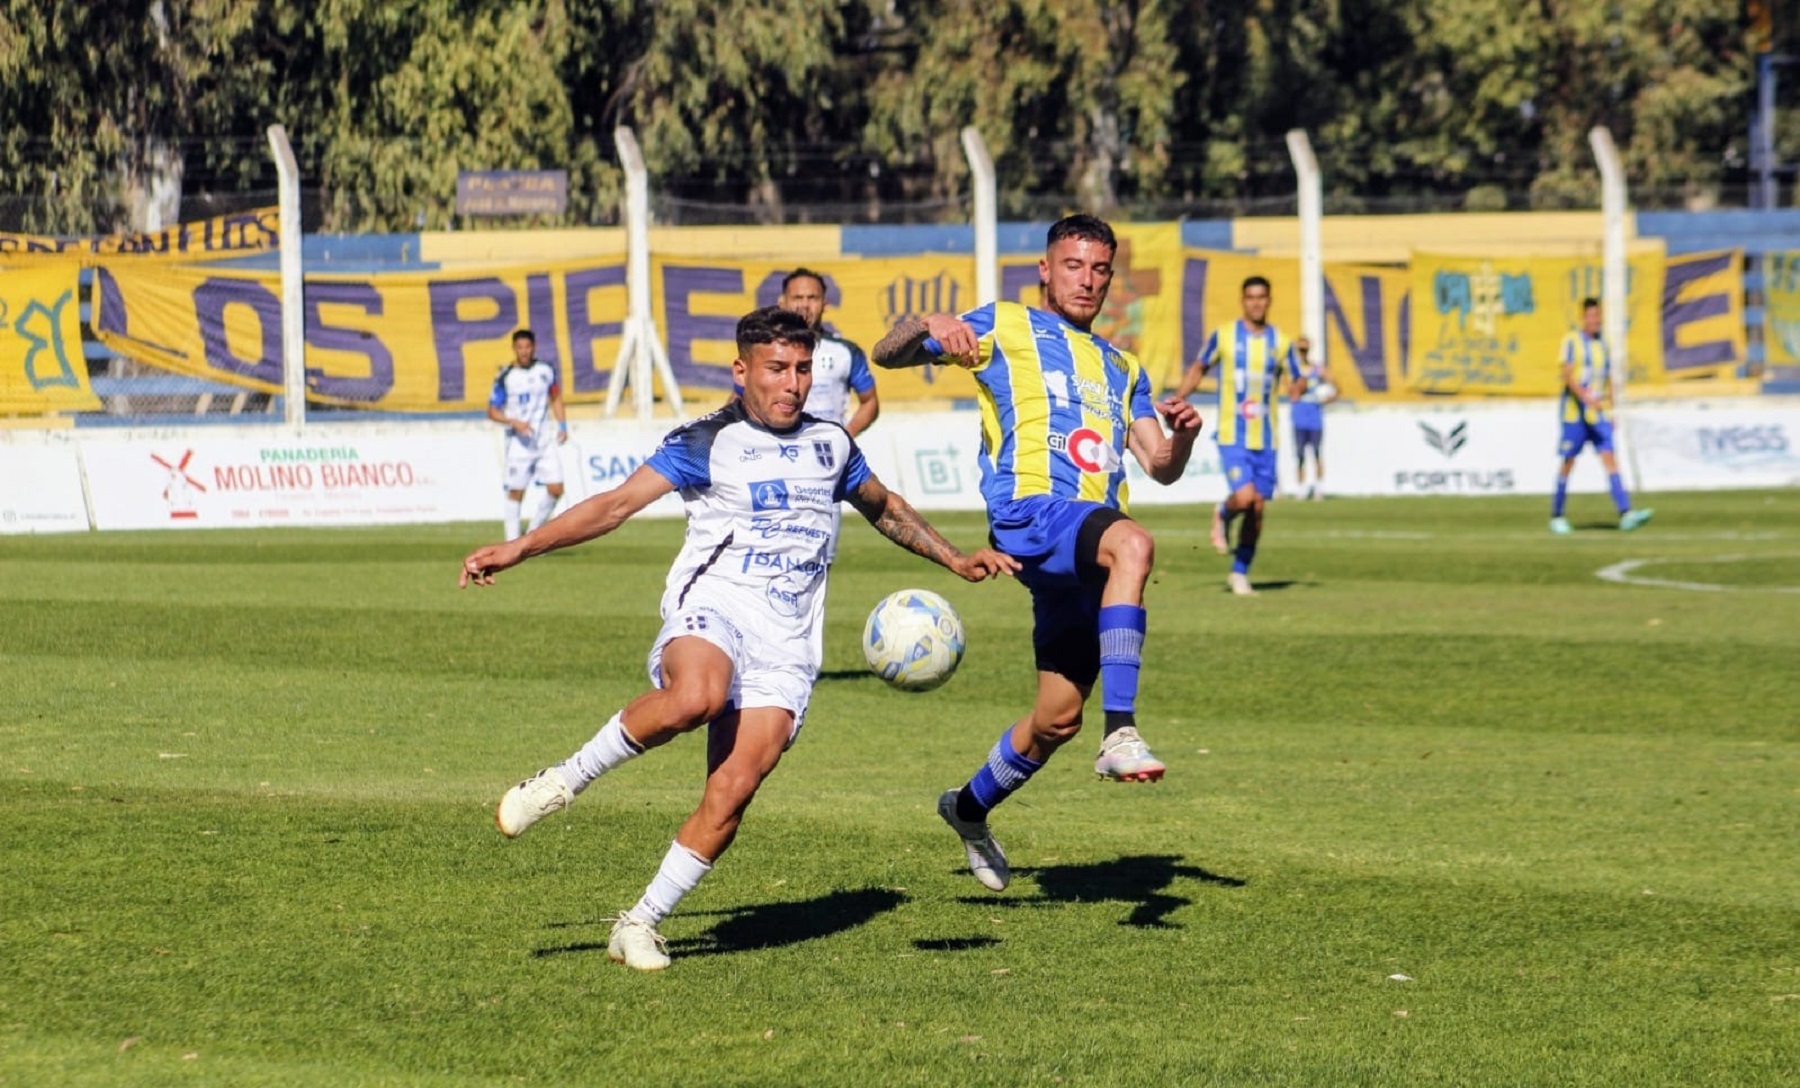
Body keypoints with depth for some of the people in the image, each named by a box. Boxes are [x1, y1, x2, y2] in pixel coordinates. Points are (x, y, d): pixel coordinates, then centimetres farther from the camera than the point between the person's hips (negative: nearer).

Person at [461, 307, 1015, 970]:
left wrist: (955, 560, 35)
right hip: (713, 604, -4)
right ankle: (565, 781, -20)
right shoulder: (707, 443, 4)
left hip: (787, 640, 4)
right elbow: (620, 502, -3)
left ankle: (641, 924, -3)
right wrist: (520, 548, -12)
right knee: (696, 698, -39)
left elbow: (885, 509, 39)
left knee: (734, 790, -13)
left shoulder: (831, 443, 19)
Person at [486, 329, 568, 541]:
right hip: (519, 442, -3)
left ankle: (534, 531, 16)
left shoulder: (546, 371, 5)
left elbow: (556, 398, 19)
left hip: (545, 442, 4)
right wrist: (514, 422, -19)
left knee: (556, 490, -3)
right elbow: (492, 412, -4)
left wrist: (562, 426, 8)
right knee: (516, 492, -3)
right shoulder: (505, 377, -6)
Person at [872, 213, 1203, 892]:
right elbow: (887, 355, 10)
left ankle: (970, 807, 35)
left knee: (1058, 720, 8)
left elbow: (1161, 467, 20)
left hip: (1087, 549, 6)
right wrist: (929, 324, -13)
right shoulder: (1003, 328, 14)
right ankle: (1121, 734, -43)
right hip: (1030, 514, -6)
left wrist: (1182, 435, -4)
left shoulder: (1121, 369, 29)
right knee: (1133, 544, -38)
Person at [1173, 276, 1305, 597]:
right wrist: (1177, 401, 3)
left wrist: (1297, 387, -13)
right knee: (1245, 496, -20)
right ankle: (1223, 516, 16)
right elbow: (1198, 368, 12)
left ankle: (1240, 573, 18)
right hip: (1232, 435, -3)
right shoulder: (1223, 336, 0)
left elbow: (1297, 380, 12)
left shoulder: (1281, 342, 6)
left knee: (1257, 507, 4)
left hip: (1265, 438, 3)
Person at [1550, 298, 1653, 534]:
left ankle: (1626, 514, -20)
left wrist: (1610, 409, 17)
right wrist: (1586, 397, -28)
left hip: (1599, 414, 4)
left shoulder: (1602, 344, 14)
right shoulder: (1571, 341, -4)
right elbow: (1567, 375, -14)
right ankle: (1556, 516, 15)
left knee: (1609, 458, -9)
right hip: (1575, 412, -4)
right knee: (1568, 462, 2)